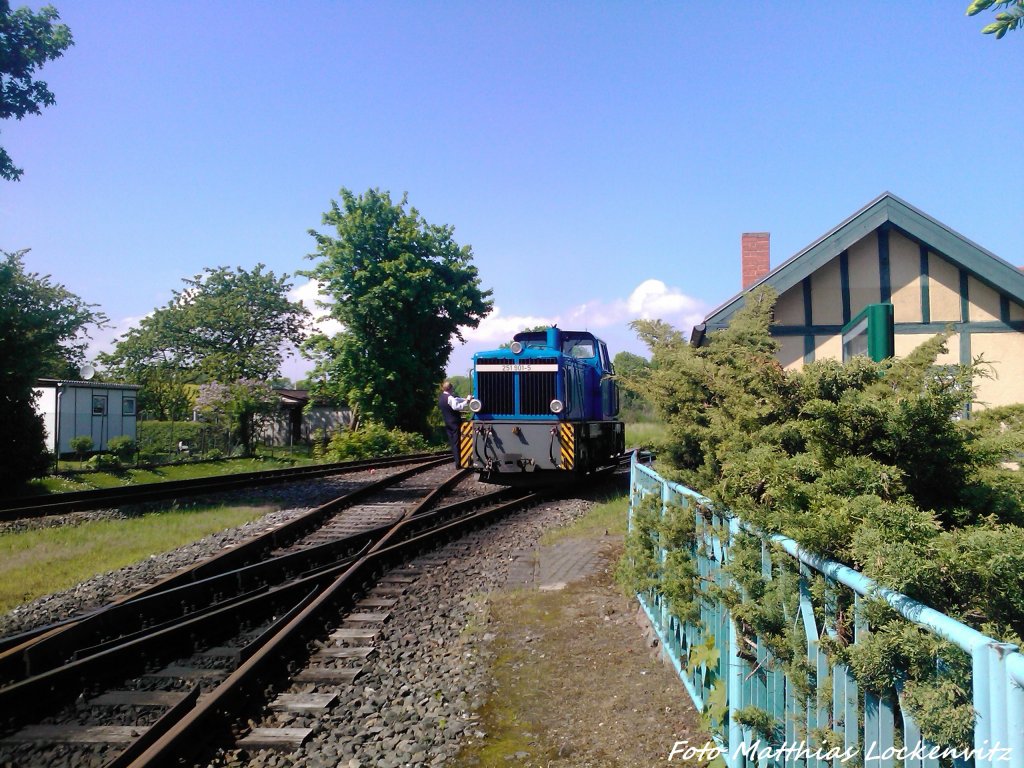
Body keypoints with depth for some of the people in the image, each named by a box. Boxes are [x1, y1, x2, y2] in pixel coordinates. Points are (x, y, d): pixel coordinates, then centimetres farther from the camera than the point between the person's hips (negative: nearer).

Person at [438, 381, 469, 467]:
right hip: (455, 422, -8)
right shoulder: (449, 398, -19)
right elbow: (456, 406, -35)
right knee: (456, 443, -3)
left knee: (452, 442, 14)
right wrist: (466, 402, -30)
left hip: (447, 423, 8)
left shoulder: (440, 397, 9)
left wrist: (464, 399, 5)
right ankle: (458, 463, -2)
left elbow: (455, 399, 13)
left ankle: (456, 459, 19)